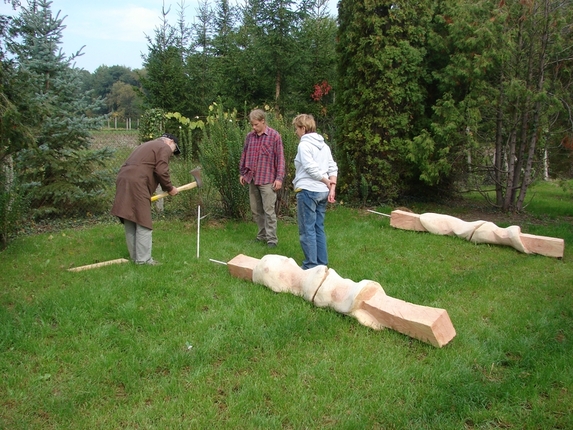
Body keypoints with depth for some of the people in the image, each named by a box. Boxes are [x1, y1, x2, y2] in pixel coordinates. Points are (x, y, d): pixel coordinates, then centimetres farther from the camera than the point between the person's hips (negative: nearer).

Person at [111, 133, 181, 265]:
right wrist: (170, 188, 5)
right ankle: (143, 259, -4)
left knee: (130, 223, 12)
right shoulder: (164, 148, 5)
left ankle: (134, 257, 18)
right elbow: (161, 172, -8)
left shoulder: (147, 146, 33)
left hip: (123, 181, 9)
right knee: (143, 223, -5)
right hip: (136, 184, -9)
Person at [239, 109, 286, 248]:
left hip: (267, 180, -6)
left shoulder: (275, 136, -6)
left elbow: (280, 158, -7)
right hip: (252, 179, 6)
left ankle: (272, 239, 4)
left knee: (268, 210, -4)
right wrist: (242, 173, 16)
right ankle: (262, 235, 24)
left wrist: (279, 178, -11)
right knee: (255, 210, 12)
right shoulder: (249, 136, 8)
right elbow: (244, 155, 18)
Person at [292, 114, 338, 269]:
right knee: (319, 228, 14)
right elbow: (333, 168, 8)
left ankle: (311, 266, 2)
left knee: (307, 229, -1)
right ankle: (322, 264, 20)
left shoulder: (304, 145, -10)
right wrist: (332, 187, 3)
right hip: (323, 192, 8)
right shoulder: (323, 145, 14)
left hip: (308, 191, -8)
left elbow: (311, 168, -18)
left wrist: (327, 182, -6)